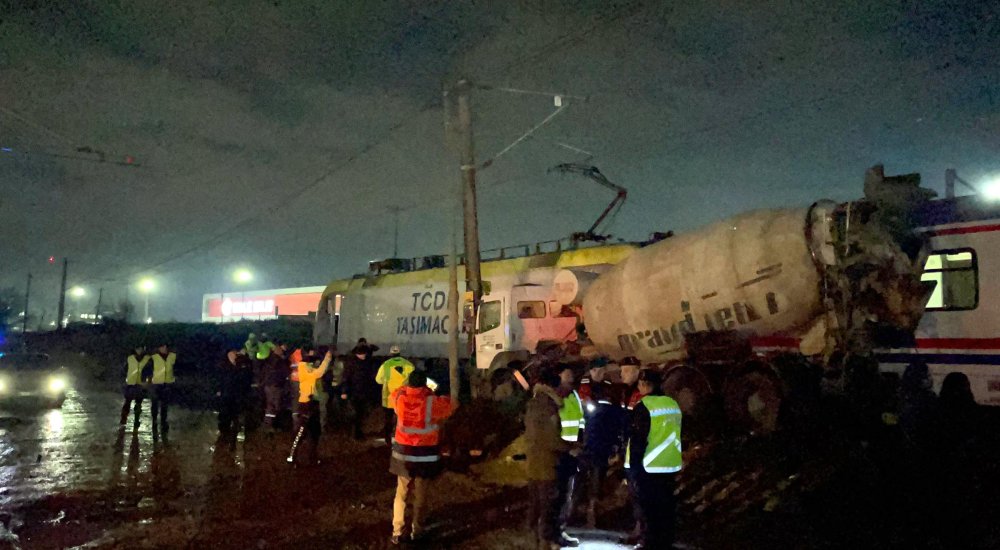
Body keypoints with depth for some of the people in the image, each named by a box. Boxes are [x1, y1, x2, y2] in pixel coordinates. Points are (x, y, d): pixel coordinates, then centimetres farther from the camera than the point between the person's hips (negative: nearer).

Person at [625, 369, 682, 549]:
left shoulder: (643, 406, -15)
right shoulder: (673, 404, 8)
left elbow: (638, 439, -16)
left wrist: (633, 466, -11)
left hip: (647, 466, -7)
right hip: (669, 465, 7)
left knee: (647, 507, 3)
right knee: (665, 505, 15)